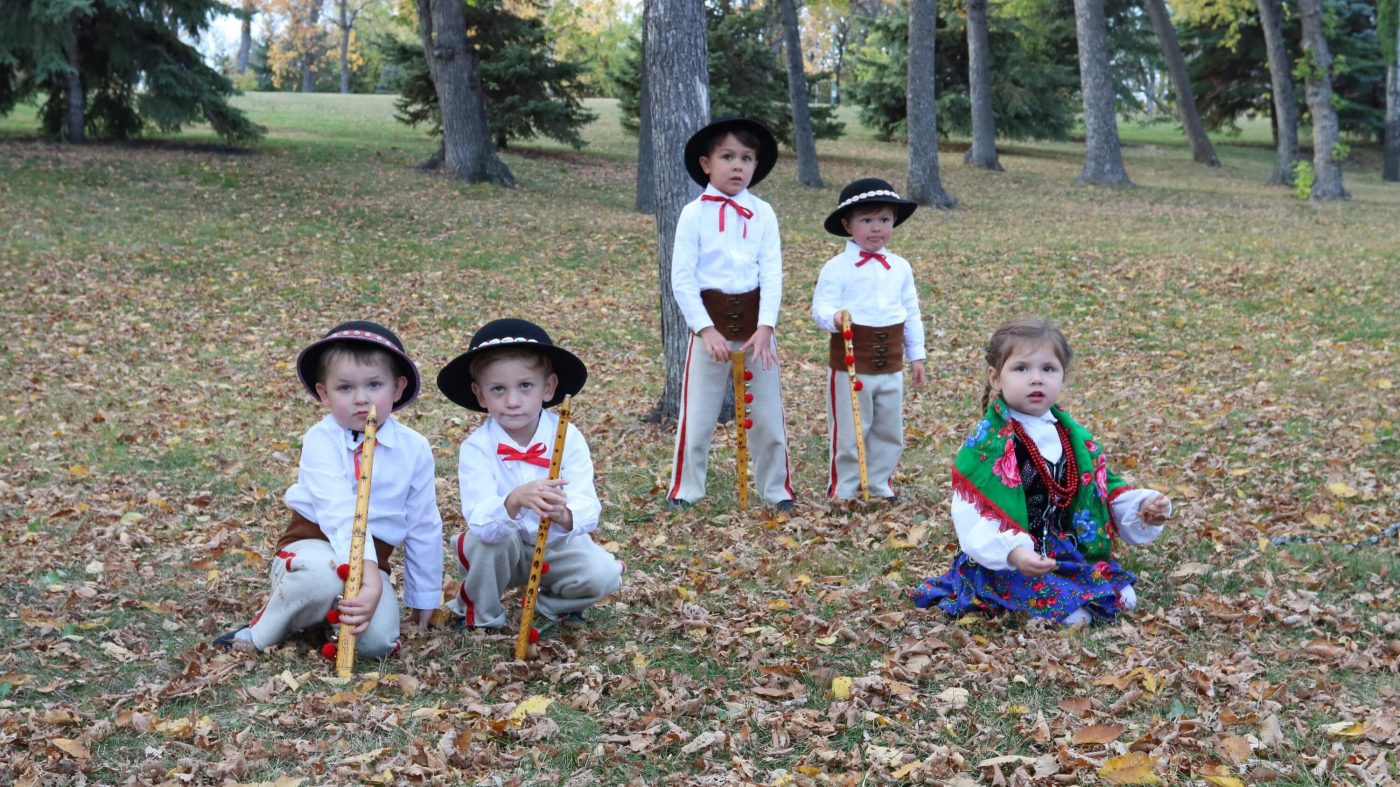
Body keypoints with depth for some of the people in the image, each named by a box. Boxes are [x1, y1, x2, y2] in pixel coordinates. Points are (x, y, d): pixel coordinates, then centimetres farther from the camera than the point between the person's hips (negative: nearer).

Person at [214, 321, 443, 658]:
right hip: (315, 547, -3)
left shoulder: (415, 449, -3)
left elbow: (424, 528, 6)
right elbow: (340, 515, -29)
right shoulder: (321, 441, -15)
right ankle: (263, 631, -10)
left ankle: (327, 614, 8)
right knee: (324, 575, -39)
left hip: (370, 562, 3)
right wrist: (367, 574, -43)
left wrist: (424, 600, 12)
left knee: (377, 640, -25)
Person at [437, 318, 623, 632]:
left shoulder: (568, 438, -18)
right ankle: (481, 614, -2)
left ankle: (552, 604, 9)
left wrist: (565, 515, -54)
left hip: (558, 547, 1)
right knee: (488, 540, -32)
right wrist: (514, 501, -56)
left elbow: (587, 509, -29)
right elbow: (481, 522, -34)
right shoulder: (476, 448, -21)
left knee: (602, 575, -24)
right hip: (500, 552, -1)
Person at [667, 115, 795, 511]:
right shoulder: (693, 214, -5)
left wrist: (765, 327, -16)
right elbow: (682, 279, -9)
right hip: (709, 322, -2)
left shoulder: (763, 214, 0)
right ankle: (685, 489, 20)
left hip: (755, 322, 2)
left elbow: (772, 274, -5)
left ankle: (776, 489, 24)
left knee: (767, 413, 10)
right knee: (698, 415, 5)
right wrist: (706, 330, -17)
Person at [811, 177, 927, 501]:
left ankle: (880, 482, 30)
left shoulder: (901, 267, 7)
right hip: (849, 365, -5)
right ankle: (842, 487, 18)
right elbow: (821, 306, -15)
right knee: (848, 432, 4)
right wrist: (834, 318, -38)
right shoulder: (837, 267, -9)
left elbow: (911, 313, 13)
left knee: (890, 431, 14)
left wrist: (916, 356, 13)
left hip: (891, 366, 5)